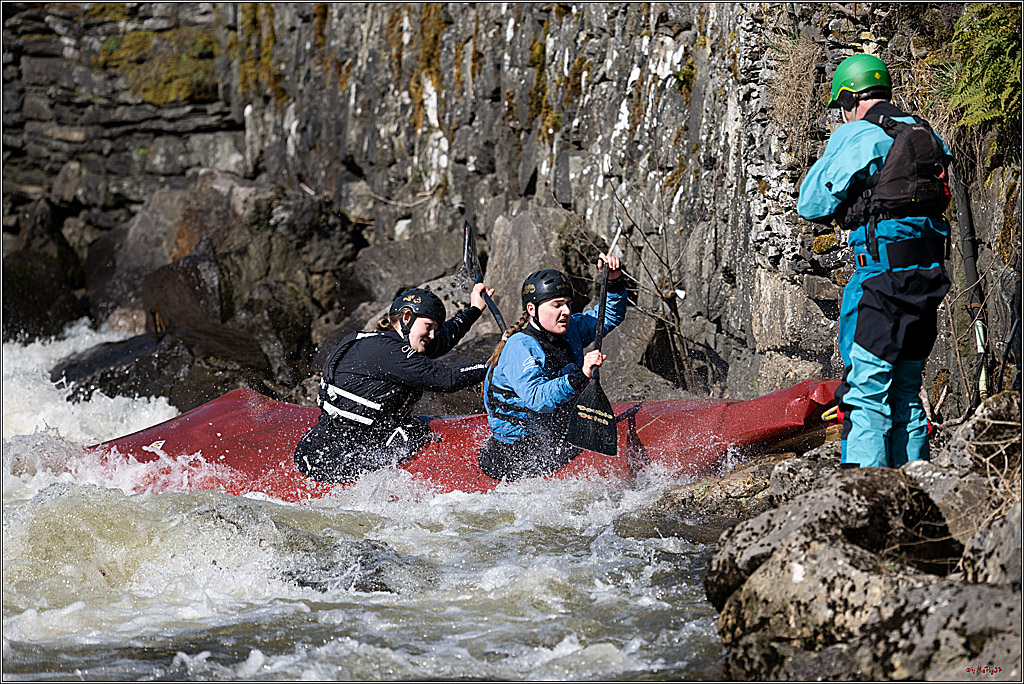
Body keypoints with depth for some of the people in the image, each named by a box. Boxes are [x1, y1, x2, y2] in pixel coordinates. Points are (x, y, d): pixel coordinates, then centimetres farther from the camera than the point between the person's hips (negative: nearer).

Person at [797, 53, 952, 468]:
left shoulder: (857, 136, -5)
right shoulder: (926, 135, 17)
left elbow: (813, 205, -1)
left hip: (883, 268, -7)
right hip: (930, 271, 7)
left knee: (867, 388, -8)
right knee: (905, 390, 13)